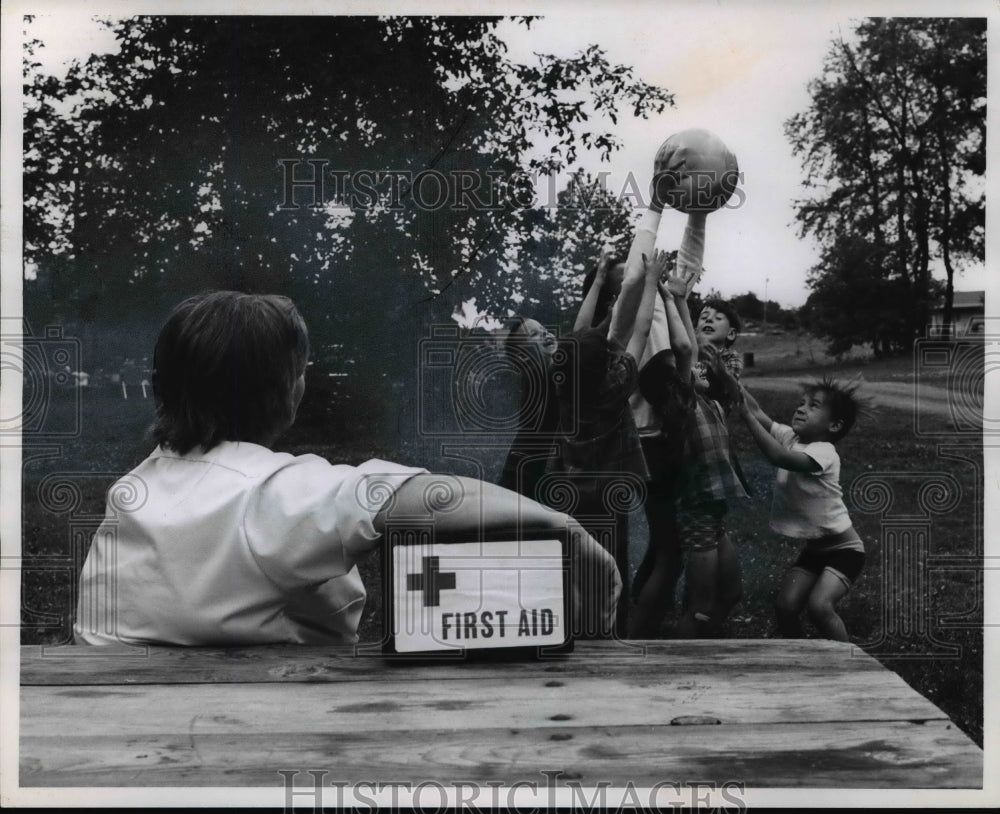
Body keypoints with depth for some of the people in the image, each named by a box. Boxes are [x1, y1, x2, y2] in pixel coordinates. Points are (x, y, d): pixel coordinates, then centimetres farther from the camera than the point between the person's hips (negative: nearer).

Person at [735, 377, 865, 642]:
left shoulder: (824, 452, -25)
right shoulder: (790, 437, -4)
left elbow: (779, 457, -40)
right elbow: (758, 412, -16)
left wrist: (745, 414, -42)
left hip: (844, 549, -7)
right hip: (813, 548, 7)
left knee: (819, 605, -25)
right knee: (785, 606, -7)